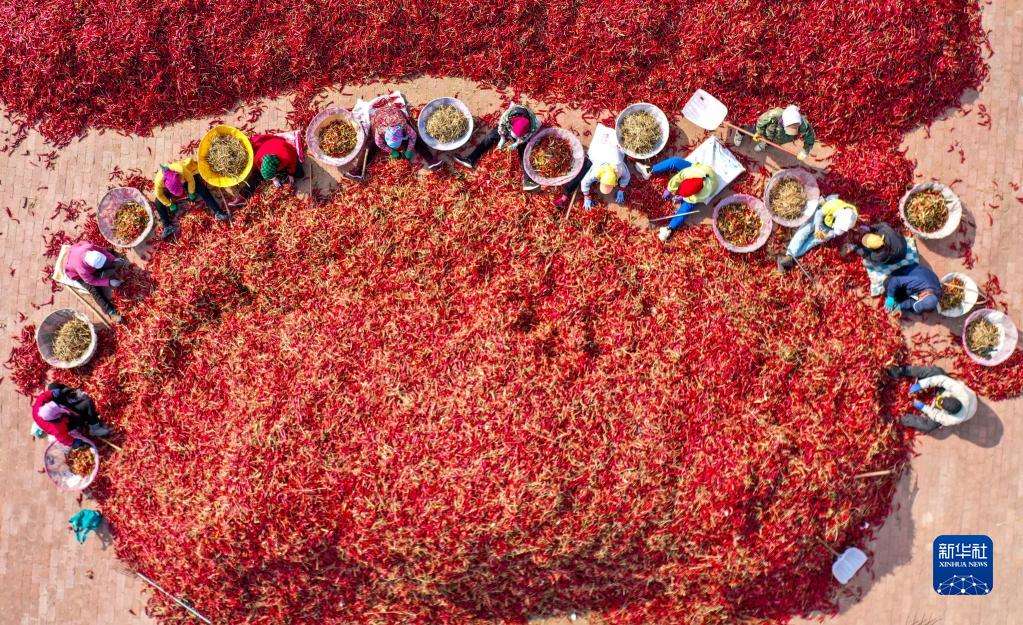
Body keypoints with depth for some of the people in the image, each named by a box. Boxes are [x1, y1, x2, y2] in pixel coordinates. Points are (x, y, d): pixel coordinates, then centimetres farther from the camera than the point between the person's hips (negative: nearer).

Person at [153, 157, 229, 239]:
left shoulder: (182, 170, -41)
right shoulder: (159, 180, -38)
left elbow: (190, 180, -22)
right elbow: (159, 194, -21)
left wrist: (191, 193, -11)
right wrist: (169, 204, -15)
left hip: (184, 180, 0)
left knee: (202, 189, -19)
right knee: (159, 203, -18)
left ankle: (217, 212, -22)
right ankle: (168, 226, -23)